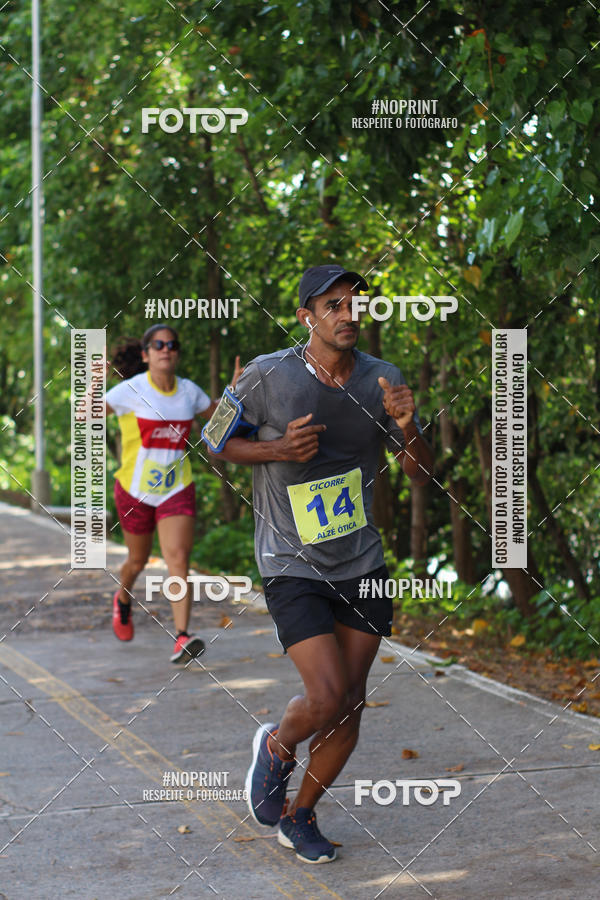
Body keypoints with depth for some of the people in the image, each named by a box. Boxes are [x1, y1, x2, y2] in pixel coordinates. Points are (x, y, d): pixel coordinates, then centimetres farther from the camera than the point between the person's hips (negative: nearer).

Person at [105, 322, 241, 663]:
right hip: (136, 491, -1)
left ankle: (182, 639, -23)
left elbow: (215, 413, 20)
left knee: (179, 559, -16)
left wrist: (234, 391, 2)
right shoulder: (131, 391, -11)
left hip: (178, 490, 1)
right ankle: (124, 597, 52)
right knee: (139, 560, 17)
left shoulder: (189, 390, 1)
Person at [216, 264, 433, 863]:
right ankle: (276, 747, 19)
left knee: (348, 708, 7)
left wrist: (407, 429, -18)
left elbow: (422, 475, 4)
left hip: (362, 566, 4)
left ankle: (299, 816, 28)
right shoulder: (268, 376, -11)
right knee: (327, 697, -16)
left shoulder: (383, 379, -1)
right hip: (292, 567, -4)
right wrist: (278, 450, -17)